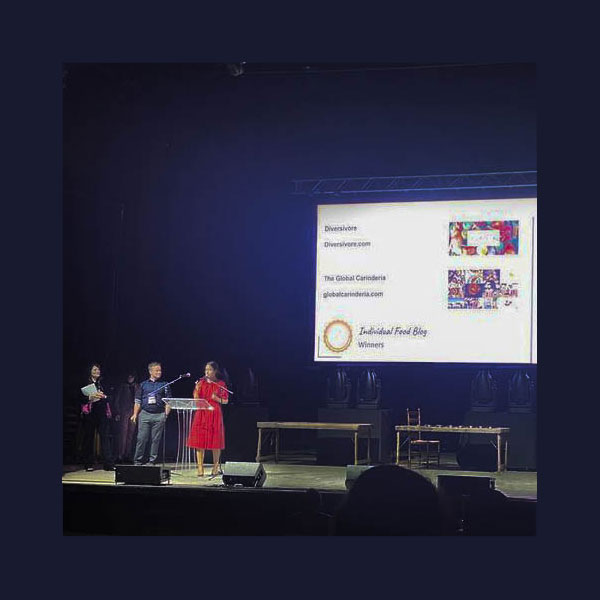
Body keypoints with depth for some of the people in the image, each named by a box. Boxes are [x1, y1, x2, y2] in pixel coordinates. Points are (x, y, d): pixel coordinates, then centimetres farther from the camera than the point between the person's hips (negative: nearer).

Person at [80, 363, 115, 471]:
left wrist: (103, 396, -5)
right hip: (90, 413, -2)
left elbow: (110, 397, 14)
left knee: (105, 436, -5)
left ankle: (109, 464, -8)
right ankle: (89, 464, 7)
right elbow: (81, 399, -3)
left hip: (102, 413, 2)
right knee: (89, 437, 0)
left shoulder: (103, 384, 16)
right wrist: (90, 397, -19)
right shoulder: (85, 384, 6)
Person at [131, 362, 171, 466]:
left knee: (156, 439, 0)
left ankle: (152, 461, 7)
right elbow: (138, 401, 12)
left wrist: (166, 414, -5)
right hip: (145, 414, 0)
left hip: (159, 415, 0)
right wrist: (135, 414, 4)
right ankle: (138, 460, 3)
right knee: (142, 438, -3)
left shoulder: (165, 385, 10)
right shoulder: (143, 385, 12)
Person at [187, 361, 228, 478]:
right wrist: (197, 389, -13)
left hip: (214, 414, -2)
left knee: (215, 442, 1)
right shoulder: (201, 382, 7)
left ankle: (216, 468, 15)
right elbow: (196, 399, 3)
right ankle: (200, 469, 2)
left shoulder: (220, 384, 2)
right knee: (199, 442, -2)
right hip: (201, 414, 2)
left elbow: (226, 401, 3)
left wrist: (217, 398, -15)